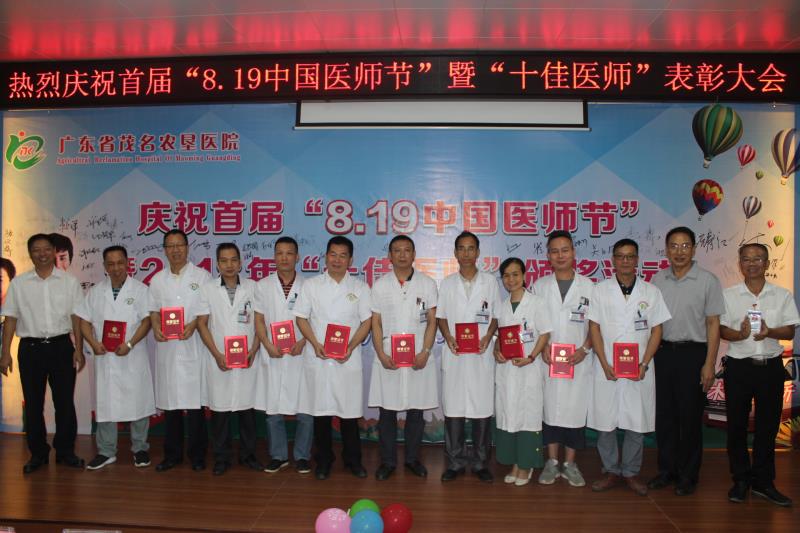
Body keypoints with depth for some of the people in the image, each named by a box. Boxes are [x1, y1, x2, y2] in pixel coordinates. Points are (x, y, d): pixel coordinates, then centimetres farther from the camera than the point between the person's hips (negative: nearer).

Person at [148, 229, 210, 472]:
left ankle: (197, 455, 10)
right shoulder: (158, 279, 14)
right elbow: (154, 310, 15)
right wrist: (156, 328, -5)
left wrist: (193, 325, -16)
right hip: (167, 347, 3)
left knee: (195, 402, -2)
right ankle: (172, 454, 19)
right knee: (169, 401, 7)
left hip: (193, 345, -3)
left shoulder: (201, 276, 3)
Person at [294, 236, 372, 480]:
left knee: (349, 410, 4)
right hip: (318, 358, 0)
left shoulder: (360, 288, 7)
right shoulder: (311, 285, 7)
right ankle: (323, 460, 21)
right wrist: (316, 344, -9)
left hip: (348, 359, 0)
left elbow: (366, 322, 4)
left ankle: (352, 459, 20)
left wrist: (350, 347, -10)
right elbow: (301, 318, 5)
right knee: (320, 410, 6)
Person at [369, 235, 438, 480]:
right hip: (388, 358, 0)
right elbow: (376, 324, 3)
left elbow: (432, 321, 3)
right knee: (387, 411, 4)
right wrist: (382, 355, -7)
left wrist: (425, 352, -8)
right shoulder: (380, 285, 4)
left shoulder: (427, 284, 4)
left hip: (418, 358, 0)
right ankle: (388, 461, 17)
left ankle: (412, 458, 23)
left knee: (416, 410, 7)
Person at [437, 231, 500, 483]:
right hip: (454, 354, 1)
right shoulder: (447, 283, 9)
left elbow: (496, 316, 8)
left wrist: (488, 337, -9)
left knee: (482, 407, 2)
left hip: (481, 354, 0)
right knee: (453, 408, 3)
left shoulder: (490, 281, 7)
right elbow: (440, 316, 10)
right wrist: (448, 338, -8)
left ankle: (480, 462, 15)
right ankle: (455, 462, 15)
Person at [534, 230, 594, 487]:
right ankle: (552, 462, 18)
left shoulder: (587, 286, 3)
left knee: (575, 409, 3)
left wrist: (584, 349, -10)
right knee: (549, 408, 5)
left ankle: (570, 464, 17)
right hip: (548, 360, 1)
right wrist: (542, 348, -7)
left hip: (578, 361, -1)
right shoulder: (539, 286, 7)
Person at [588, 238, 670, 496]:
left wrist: (644, 364, -7)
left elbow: (656, 330, 4)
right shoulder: (600, 290, 3)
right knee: (604, 422, 4)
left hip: (639, 370, 1)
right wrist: (605, 364, -8)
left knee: (637, 423, 6)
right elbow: (594, 328, 0)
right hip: (607, 368, 0)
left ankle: (631, 472, 22)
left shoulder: (651, 292, 5)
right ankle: (611, 471, 19)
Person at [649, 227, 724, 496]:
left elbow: (713, 324, -4)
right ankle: (666, 470, 23)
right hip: (663, 352, 4)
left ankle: (688, 475, 18)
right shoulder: (658, 280, 6)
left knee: (690, 416, 5)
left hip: (693, 353, -3)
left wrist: (709, 364, -9)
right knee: (664, 414, 10)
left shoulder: (708, 281, -4)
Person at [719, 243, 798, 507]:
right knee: (737, 425, 5)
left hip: (771, 366, 1)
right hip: (739, 366, -1)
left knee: (768, 426, 8)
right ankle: (741, 480, 18)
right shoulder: (728, 295, 3)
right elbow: (721, 329, 0)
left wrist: (769, 332, -18)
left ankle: (763, 482, 21)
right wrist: (739, 334, -21)